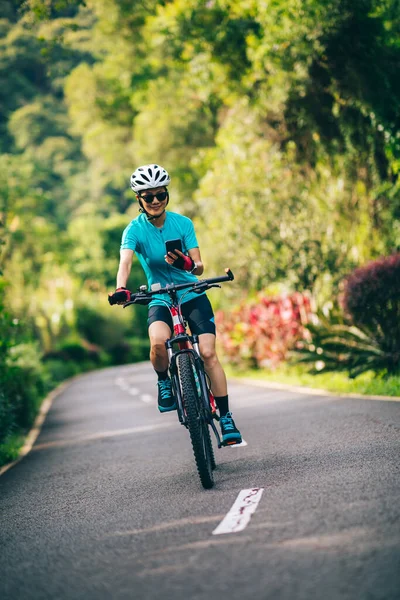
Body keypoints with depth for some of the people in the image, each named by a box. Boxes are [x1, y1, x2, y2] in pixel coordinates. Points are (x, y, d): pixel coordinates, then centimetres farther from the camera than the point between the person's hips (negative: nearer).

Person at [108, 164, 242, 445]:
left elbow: (199, 266, -11)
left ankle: (226, 418, -5)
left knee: (208, 353, -14)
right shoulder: (135, 229, -9)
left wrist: (188, 264, -36)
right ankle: (164, 381, 0)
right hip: (160, 300, -1)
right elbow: (125, 262, -26)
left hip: (193, 296, 1)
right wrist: (121, 289, -47)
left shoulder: (183, 223, -6)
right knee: (158, 343, -31)